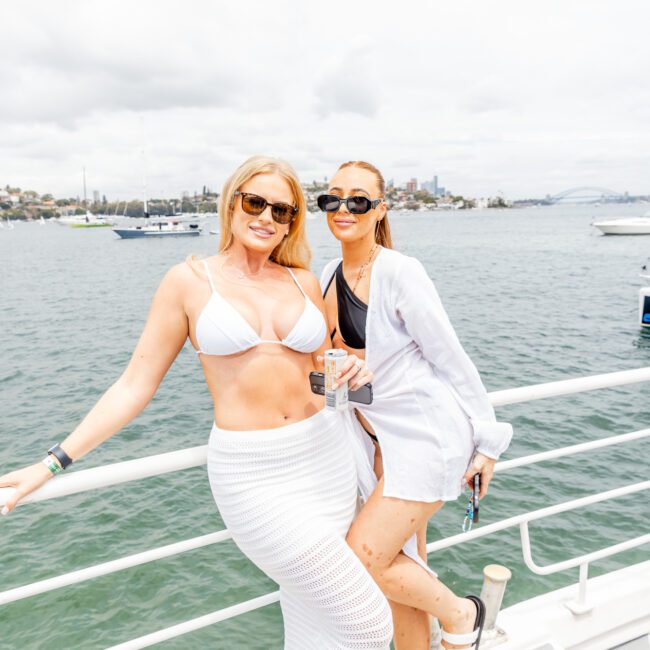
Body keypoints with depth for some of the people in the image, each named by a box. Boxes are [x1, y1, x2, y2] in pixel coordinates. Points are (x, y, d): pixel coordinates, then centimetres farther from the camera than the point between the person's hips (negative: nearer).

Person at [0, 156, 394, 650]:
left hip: (325, 455, 4)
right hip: (253, 474, -4)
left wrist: (352, 372, -7)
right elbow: (136, 385, -2)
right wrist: (52, 463, -3)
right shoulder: (190, 282, -4)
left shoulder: (304, 282, 5)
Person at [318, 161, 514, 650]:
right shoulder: (330, 276, 6)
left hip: (428, 434, -7)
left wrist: (487, 442, -8)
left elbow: (452, 360, -13)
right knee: (403, 566, 17)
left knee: (361, 561, -6)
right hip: (383, 439, 7)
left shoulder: (400, 273, -16)